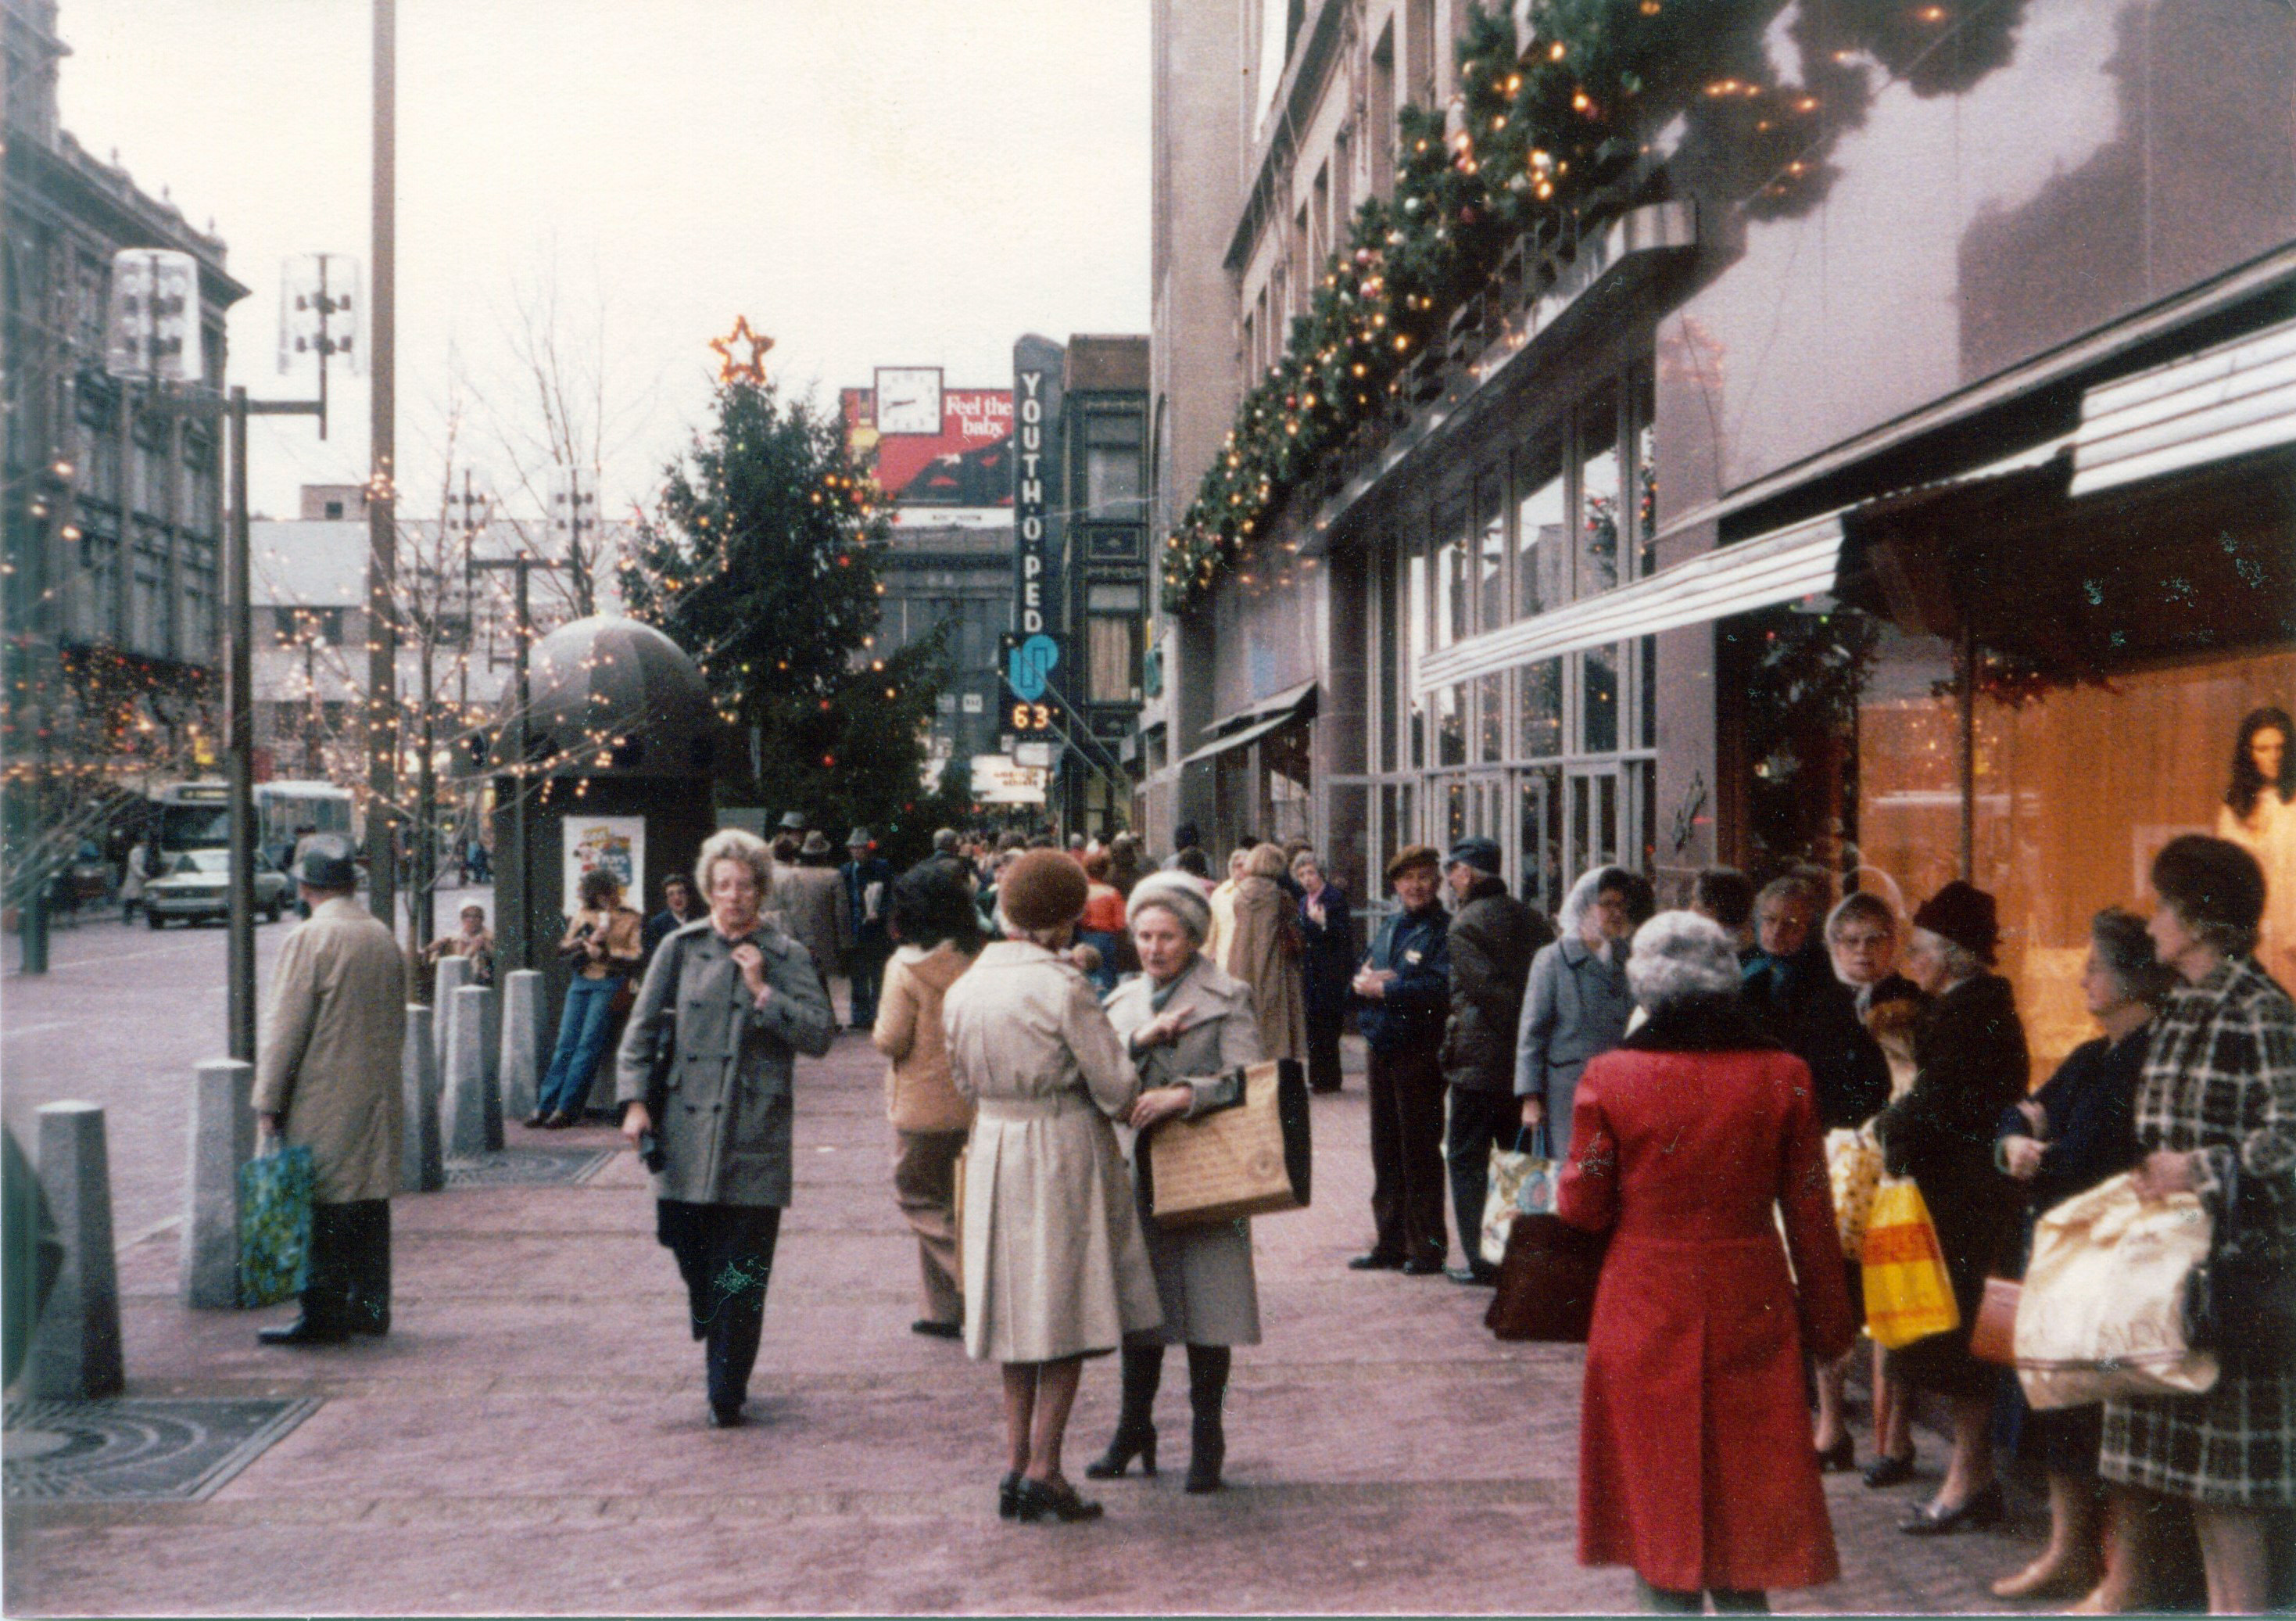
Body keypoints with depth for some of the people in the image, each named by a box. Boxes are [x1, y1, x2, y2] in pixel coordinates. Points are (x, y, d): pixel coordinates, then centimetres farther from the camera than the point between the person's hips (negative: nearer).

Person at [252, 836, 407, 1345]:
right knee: (369, 1202, 12)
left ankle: (323, 1314, 0)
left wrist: (268, 1101, -8)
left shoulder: (308, 940, -12)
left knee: (320, 1209, -2)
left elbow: (286, 1028, -13)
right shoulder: (384, 939, 10)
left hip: (322, 1100, -7)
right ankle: (369, 1306, 17)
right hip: (376, 1095, 7)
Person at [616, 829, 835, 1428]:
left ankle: (726, 1392, 7)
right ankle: (717, 1355, 32)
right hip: (685, 1136, 2)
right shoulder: (680, 949, 7)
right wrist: (635, 1099, -1)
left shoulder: (786, 957, 4)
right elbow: (642, 1029, 10)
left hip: (754, 1138, -2)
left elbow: (819, 1036, -2)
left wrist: (763, 992, -10)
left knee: (741, 1273, -1)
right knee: (693, 1257, 6)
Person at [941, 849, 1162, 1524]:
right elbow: (1115, 1085, -13)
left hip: (994, 1151, 6)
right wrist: (1128, 1108, 8)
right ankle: (1043, 1466, 1)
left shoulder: (963, 990, 2)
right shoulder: (1062, 986, -16)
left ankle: (1015, 1461, 13)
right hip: (1065, 1154, -6)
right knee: (1068, 1309, 3)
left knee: (1021, 1309, 14)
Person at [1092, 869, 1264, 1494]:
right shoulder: (1124, 1002, 13)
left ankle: (1207, 1439, 11)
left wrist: (1182, 1095, -25)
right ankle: (1134, 1429, 25)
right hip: (1138, 1168, 4)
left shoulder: (1227, 998, 0)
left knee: (1205, 1301, -2)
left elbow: (1243, 1081, -11)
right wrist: (1142, 1038, -13)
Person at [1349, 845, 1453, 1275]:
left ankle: (1427, 1247, 7)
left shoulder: (1444, 930, -9)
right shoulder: (1388, 928, 16)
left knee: (1420, 1151, -2)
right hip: (1382, 1051, 8)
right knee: (1386, 1151, 13)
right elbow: (1358, 976, 16)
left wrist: (1384, 988, -16)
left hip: (1419, 1053, -8)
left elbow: (1441, 987, -23)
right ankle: (1391, 1243, 23)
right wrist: (1363, 981, -7)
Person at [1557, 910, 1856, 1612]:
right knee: (1744, 1479, 14)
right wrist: (1827, 1321, 10)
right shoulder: (1781, 1077, -5)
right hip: (1749, 1313, 2)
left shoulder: (1610, 1076, -10)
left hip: (1645, 1313, -1)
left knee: (1659, 1484, 10)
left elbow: (1583, 1207, -6)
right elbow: (1809, 1214, 0)